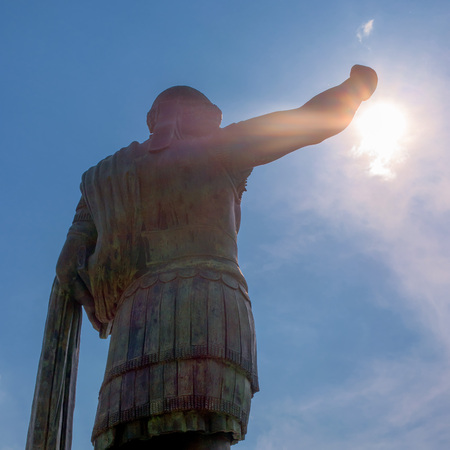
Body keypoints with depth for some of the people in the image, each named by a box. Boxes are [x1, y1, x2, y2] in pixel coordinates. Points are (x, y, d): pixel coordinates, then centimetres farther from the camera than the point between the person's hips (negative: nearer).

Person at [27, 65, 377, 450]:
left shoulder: (103, 178, 28)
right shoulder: (216, 148, 18)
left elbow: (71, 268, 18)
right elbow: (315, 120, 19)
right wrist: (358, 85, 38)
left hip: (140, 324, 4)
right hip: (212, 305, -3)